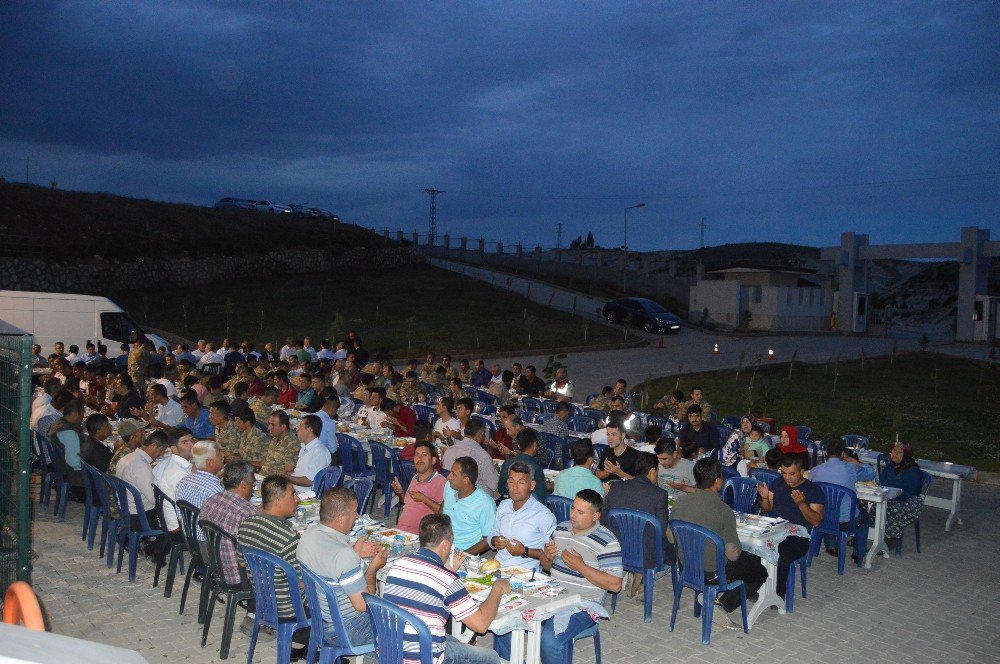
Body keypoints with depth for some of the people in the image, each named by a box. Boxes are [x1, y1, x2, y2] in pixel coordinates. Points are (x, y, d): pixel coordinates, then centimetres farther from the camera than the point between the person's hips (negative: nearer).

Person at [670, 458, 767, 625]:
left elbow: (670, 538, 1)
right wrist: (738, 547, 2)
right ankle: (725, 605, 5)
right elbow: (733, 554, -21)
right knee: (761, 571, 19)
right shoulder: (724, 511, -26)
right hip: (714, 572, -6)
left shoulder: (680, 501, -10)